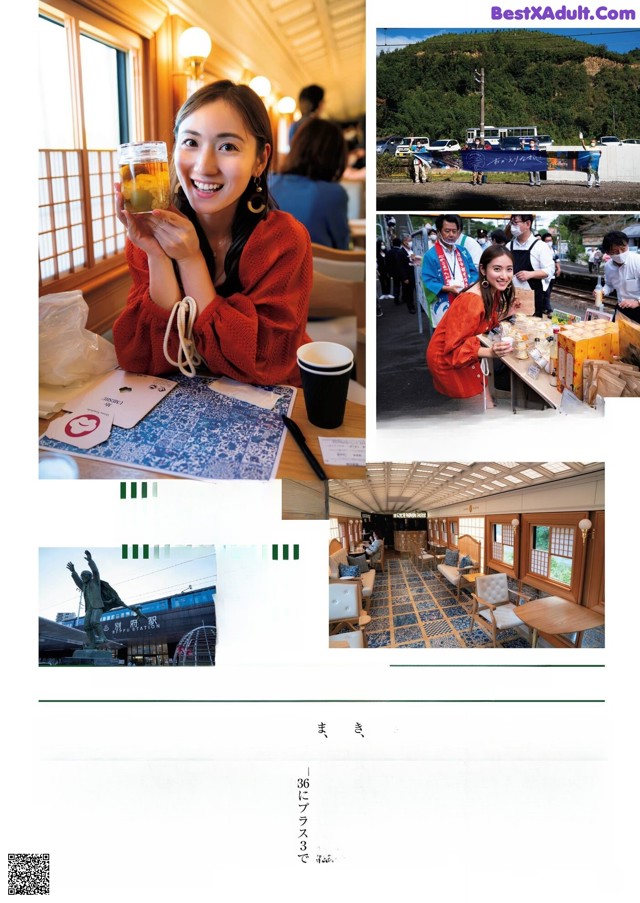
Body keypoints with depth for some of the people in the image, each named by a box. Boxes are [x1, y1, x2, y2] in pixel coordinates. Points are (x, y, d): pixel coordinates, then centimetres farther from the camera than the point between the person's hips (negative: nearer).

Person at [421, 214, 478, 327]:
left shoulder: (463, 252, 13)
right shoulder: (430, 255, -5)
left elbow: (473, 273, 14)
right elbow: (428, 282, -9)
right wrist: (448, 288, -20)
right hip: (443, 307, -5)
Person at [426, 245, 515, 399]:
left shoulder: (494, 292, -5)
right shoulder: (472, 301, -30)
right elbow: (454, 348, -28)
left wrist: (510, 312, -3)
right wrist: (490, 352, -38)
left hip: (464, 353, 8)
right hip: (447, 359, -8)